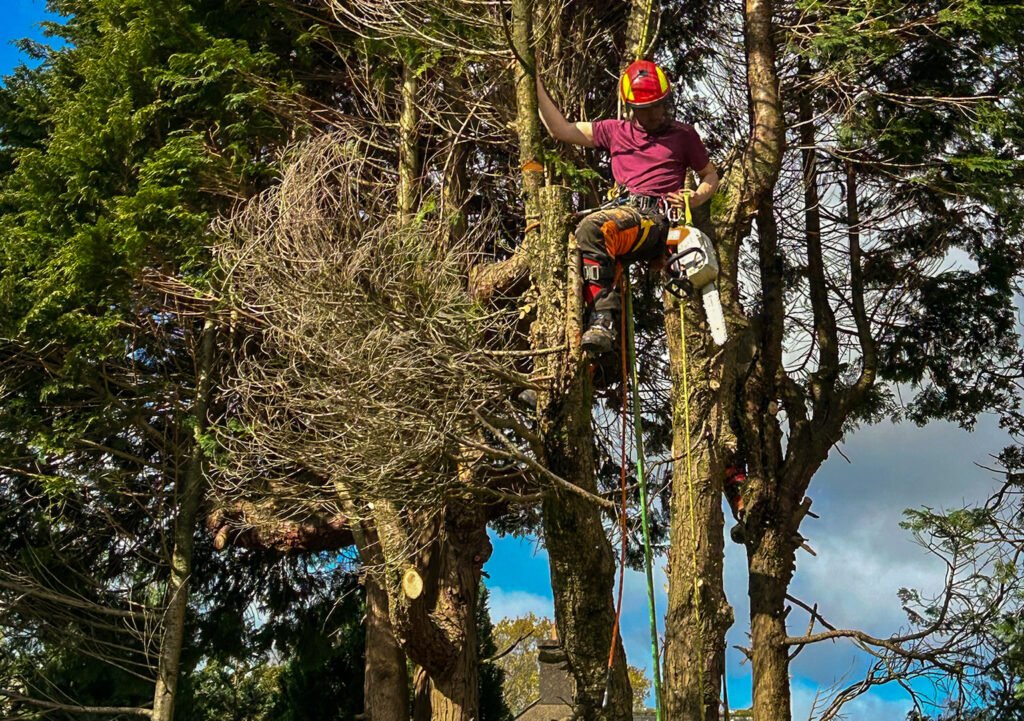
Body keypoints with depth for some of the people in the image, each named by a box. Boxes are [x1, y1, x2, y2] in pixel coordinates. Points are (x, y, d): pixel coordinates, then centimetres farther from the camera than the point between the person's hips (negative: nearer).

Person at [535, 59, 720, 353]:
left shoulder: (683, 135, 20)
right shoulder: (615, 131, 25)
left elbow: (711, 176, 26)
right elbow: (560, 129, 24)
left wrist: (697, 197, 3)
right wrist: (537, 85, 20)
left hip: (658, 221, -4)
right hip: (625, 214, 4)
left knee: (592, 228, -36)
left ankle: (602, 318, -42)